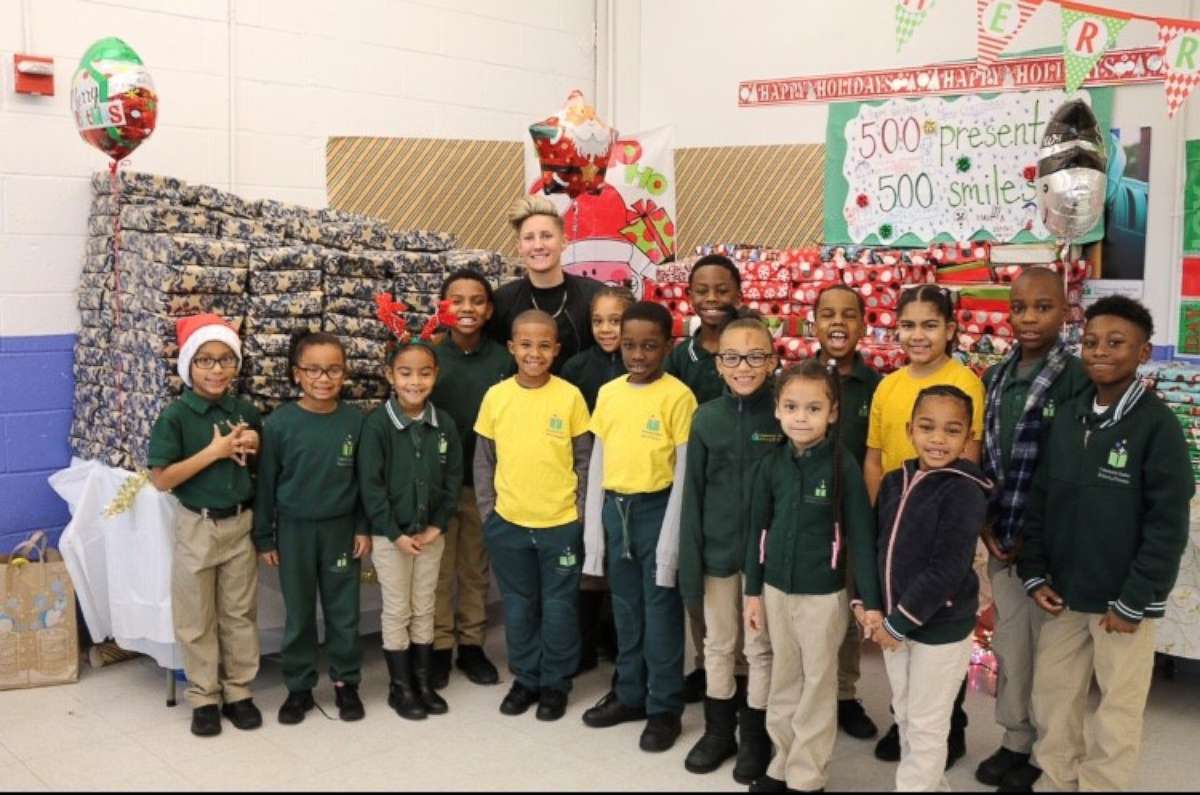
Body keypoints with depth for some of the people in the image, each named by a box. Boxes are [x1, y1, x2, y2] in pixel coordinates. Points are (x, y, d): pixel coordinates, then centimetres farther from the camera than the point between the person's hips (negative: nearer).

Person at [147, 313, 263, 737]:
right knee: (197, 619, 8)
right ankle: (204, 697, 21)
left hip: (241, 524, 4)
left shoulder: (246, 412, 1)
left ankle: (239, 692, 24)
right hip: (196, 527, -3)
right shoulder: (175, 416, -12)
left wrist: (254, 446, -8)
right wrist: (215, 450, -21)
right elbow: (161, 479, -16)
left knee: (241, 613, 12)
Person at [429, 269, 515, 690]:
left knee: (477, 567, 13)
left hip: (484, 480, 1)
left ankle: (472, 644, 26)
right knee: (439, 568, 8)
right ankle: (439, 646, 21)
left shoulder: (503, 359, -2)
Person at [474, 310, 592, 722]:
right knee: (519, 606, 14)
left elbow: (584, 459, 0)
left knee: (559, 607, 9)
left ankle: (556, 683, 25)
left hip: (561, 522, -2)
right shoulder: (496, 396, -2)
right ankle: (525, 678, 30)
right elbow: (483, 459, 5)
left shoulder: (570, 396, -7)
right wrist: (487, 509, 0)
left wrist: (581, 511, -3)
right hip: (508, 522, 2)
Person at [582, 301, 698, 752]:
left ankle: (664, 707, 18)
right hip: (615, 509, 5)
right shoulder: (608, 393, 5)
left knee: (660, 610, 5)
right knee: (625, 608, 16)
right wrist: (593, 528, 6)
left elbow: (684, 471, -10)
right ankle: (630, 694, 31)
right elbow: (597, 462, 9)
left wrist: (671, 538, -13)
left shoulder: (678, 396, -10)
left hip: (656, 509, -5)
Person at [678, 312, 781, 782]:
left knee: (762, 646, 11)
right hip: (718, 551, 2)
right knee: (719, 644, 16)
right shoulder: (706, 417, -2)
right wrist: (690, 561, -4)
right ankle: (719, 729, 33)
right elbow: (693, 494, -1)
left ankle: (755, 736, 28)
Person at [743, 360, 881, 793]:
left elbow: (861, 536, -12)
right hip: (776, 590, 4)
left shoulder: (843, 467, -14)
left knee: (817, 686, 9)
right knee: (784, 682, 16)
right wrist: (753, 591, 6)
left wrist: (870, 600, -15)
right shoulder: (771, 464, -2)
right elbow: (758, 529, 4)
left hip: (823, 594, -4)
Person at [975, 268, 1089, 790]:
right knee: (1008, 643, 15)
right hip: (1002, 538, 5)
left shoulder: (1076, 380, -11)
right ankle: (1014, 741, 30)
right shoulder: (996, 377, 7)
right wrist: (986, 524, 1)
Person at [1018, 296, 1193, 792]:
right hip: (1064, 593, 5)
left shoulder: (1157, 424, -11)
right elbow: (1040, 501, 9)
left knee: (1117, 710, 9)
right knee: (1052, 698, 15)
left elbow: (1168, 524, -13)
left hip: (1122, 599, -5)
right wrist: (1035, 574, 3)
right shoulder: (1068, 417, 4)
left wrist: (1135, 599, -14)